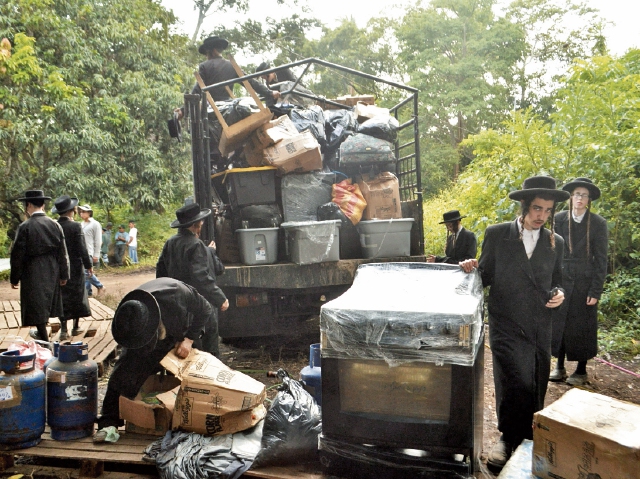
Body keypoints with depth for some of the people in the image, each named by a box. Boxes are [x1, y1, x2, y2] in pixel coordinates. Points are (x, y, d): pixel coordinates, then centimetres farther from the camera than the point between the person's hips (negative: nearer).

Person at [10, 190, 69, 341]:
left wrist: (14, 278, 0)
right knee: (46, 304, 21)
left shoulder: (25, 226, -13)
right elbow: (63, 253, 2)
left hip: (33, 273, -5)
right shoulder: (55, 225, -1)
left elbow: (17, 255, -10)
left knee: (36, 306, 4)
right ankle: (42, 333, 38)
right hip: (52, 272, 5)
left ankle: (45, 341, 7)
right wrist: (63, 274, 10)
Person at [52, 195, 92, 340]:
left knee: (62, 297, 9)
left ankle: (63, 329, 9)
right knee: (77, 296, 11)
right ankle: (76, 327, 20)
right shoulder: (75, 226, -15)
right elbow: (82, 249, -14)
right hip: (75, 267, -3)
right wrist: (89, 265, -3)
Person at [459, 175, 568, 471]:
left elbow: (556, 281, 18)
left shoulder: (555, 242, 8)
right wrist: (472, 269, -17)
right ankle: (509, 439, 10)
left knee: (535, 389, 9)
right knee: (517, 384, -13)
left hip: (540, 329, 4)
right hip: (506, 326, -3)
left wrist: (558, 293, -3)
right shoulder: (496, 235, -1)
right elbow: (486, 277, 5)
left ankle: (527, 440, 29)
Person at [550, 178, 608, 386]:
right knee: (558, 323, 6)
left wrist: (596, 290, -8)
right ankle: (559, 367, 20)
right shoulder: (559, 219, 0)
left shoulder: (598, 223, -4)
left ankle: (581, 370, 20)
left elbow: (601, 259, -3)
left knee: (582, 327, 6)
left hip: (584, 282, -2)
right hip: (561, 280, 2)